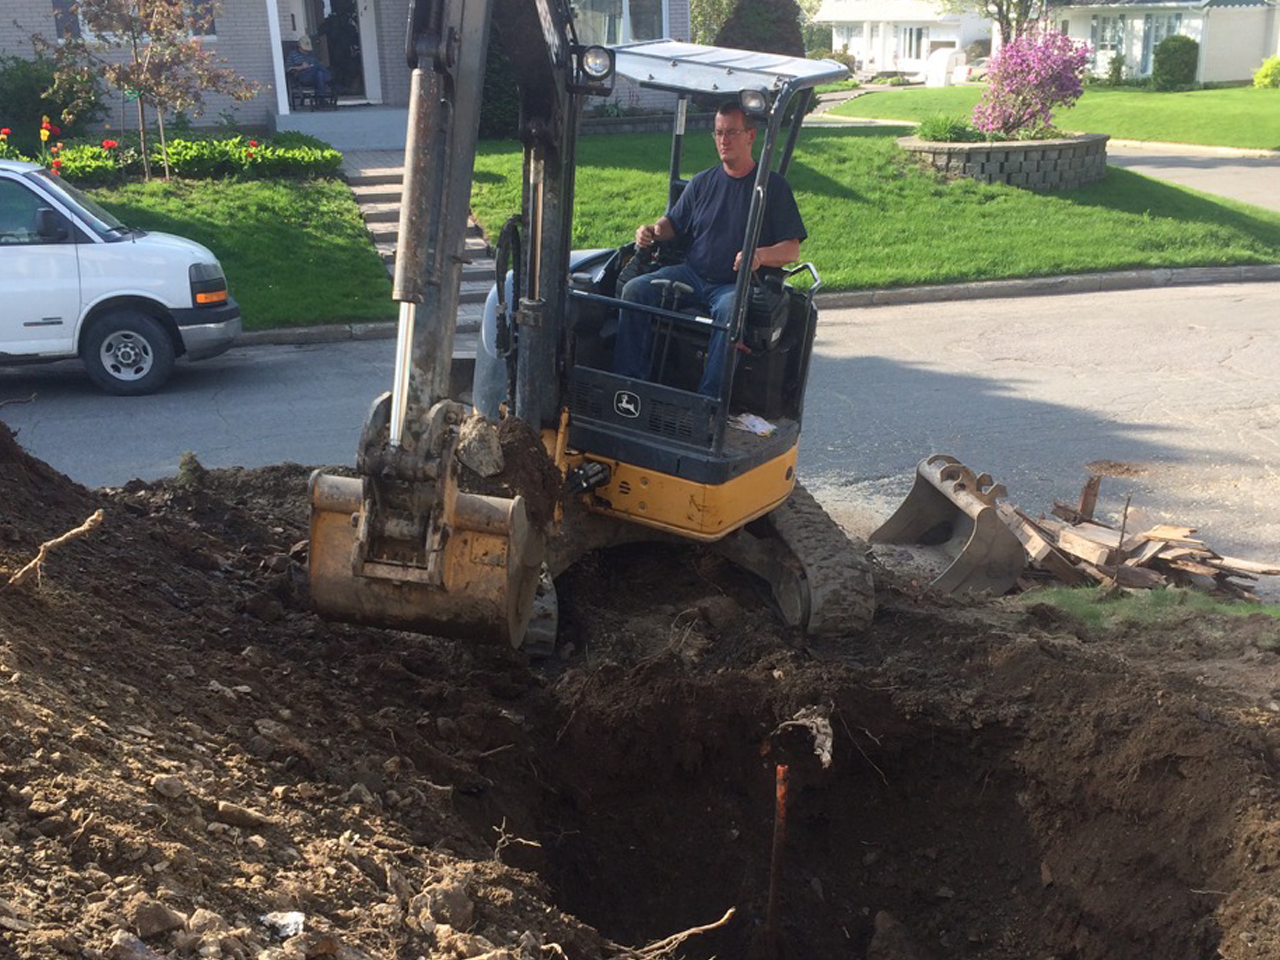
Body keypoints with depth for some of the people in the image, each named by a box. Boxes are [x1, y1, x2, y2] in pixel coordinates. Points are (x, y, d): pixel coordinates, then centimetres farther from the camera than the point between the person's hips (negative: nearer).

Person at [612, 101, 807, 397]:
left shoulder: (774, 186, 1)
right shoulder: (702, 181, 13)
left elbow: (792, 248, -3)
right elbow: (674, 223, 21)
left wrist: (760, 255, -25)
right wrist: (652, 231, -4)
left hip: (737, 283, -4)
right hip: (691, 273, 5)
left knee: (730, 309, -39)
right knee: (634, 290, -17)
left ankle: (707, 397, -38)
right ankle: (627, 381, -15)